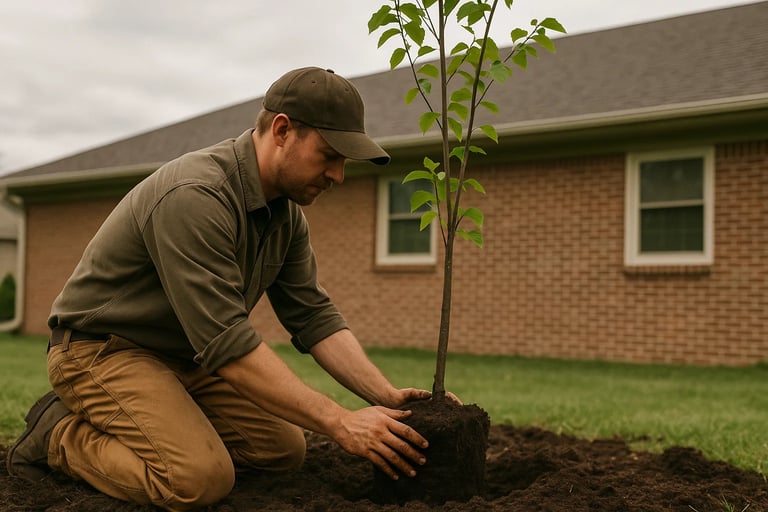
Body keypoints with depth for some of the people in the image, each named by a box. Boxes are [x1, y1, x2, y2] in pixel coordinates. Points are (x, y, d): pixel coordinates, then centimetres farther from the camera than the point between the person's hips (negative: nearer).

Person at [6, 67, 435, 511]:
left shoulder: (287, 212, -1)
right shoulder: (195, 196, -30)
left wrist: (387, 396, -13)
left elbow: (313, 316, -1)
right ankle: (62, 434, -2)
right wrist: (340, 423, -33)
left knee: (284, 449, 1)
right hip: (102, 350, -9)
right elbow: (226, 342, -34)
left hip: (187, 355, 9)